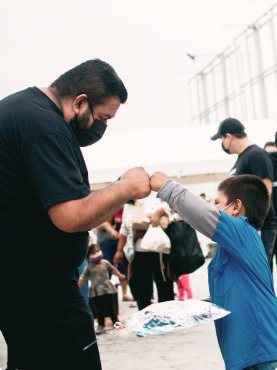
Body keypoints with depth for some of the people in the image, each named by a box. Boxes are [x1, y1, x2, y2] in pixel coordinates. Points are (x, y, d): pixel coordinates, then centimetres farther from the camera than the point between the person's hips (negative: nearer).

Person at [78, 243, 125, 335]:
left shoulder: (105, 263, 4)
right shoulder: (88, 267, 1)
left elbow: (113, 269, 17)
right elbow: (83, 278, 2)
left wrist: (120, 275, 10)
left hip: (107, 289, 0)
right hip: (95, 292, 0)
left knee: (110, 308, 4)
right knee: (99, 310, 6)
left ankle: (116, 323, 15)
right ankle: (101, 326, 16)